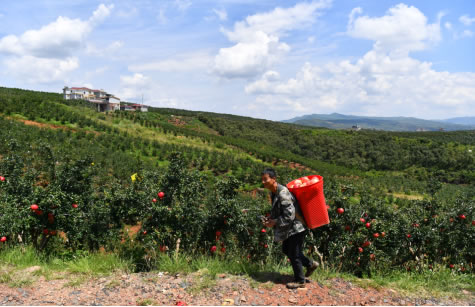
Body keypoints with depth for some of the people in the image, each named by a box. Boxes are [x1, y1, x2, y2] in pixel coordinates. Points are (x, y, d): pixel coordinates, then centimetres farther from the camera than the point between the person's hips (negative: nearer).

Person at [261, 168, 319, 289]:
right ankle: (310, 264, 34)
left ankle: (300, 281, 23)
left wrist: (274, 222, -21)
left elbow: (289, 215, -29)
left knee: (294, 254, 3)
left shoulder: (283, 193, -27)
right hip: (289, 229, 10)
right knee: (286, 250, 20)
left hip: (296, 228, -10)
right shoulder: (273, 193, 4)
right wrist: (270, 218, 2)